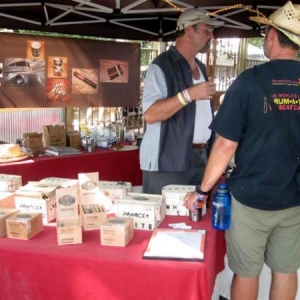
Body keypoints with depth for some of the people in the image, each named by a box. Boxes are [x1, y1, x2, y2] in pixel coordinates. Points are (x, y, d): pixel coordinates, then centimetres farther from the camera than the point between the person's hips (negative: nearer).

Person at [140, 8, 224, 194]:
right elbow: (150, 114, -19)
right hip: (168, 162, -7)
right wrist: (189, 94, -25)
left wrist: (210, 151, 11)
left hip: (200, 159, 7)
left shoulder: (200, 68, 17)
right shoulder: (162, 66, -10)